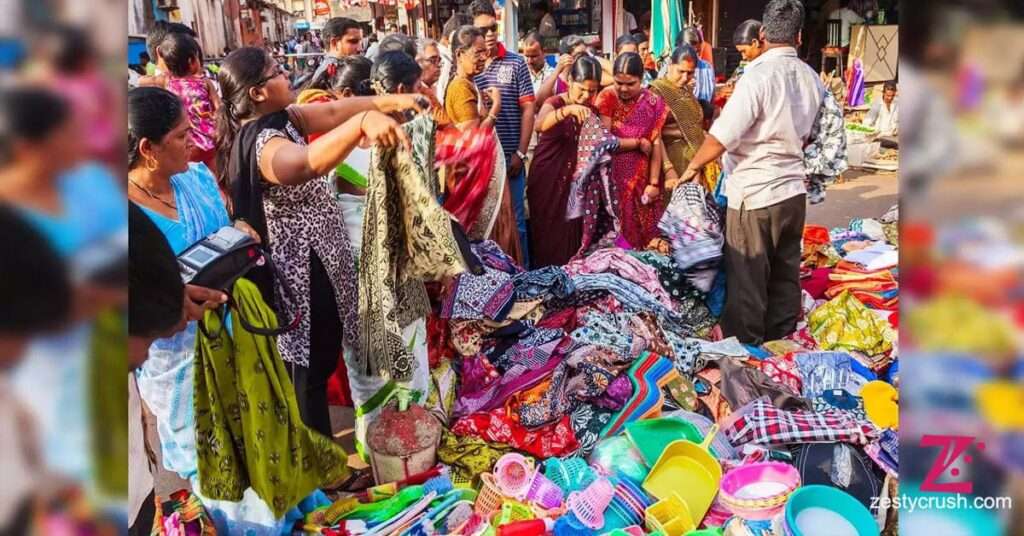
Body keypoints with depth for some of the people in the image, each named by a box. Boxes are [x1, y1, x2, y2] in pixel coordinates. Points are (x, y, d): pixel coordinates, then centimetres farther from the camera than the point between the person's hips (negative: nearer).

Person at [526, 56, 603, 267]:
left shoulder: (592, 110, 5)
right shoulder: (554, 103, -10)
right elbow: (539, 125, -34)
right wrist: (568, 109, -47)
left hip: (576, 180, 4)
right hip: (548, 179, -4)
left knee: (573, 235, 7)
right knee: (549, 236, -2)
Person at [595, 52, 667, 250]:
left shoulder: (653, 102, -2)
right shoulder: (607, 97, -5)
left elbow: (656, 144, -5)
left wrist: (654, 183, -9)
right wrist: (639, 143, -8)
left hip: (642, 177, 1)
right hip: (614, 176, -1)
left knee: (645, 231, 4)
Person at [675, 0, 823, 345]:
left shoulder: (759, 74, -16)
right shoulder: (812, 79, 5)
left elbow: (721, 136, -18)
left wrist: (692, 167, -4)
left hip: (754, 193, -7)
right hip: (793, 189, 7)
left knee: (746, 279, 4)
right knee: (785, 274, 15)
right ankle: (780, 344, 27)